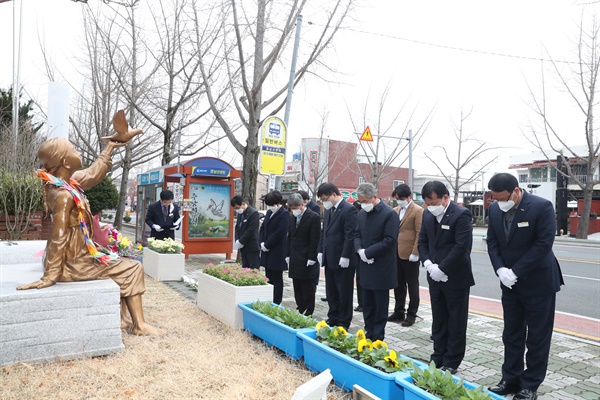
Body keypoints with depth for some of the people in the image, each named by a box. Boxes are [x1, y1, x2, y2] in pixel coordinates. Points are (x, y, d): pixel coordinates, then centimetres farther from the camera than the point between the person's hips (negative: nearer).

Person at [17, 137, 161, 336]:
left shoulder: (66, 183, 2)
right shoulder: (64, 195, -26)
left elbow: (92, 174, 19)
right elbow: (58, 237, -28)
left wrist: (110, 147, 29)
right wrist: (49, 276, -27)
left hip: (75, 257, 10)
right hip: (72, 263, -10)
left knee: (120, 267, 24)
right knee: (132, 269, -3)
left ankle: (121, 319, 23)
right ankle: (139, 325, 4)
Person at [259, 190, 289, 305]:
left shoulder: (284, 214, -13)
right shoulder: (269, 212, 12)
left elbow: (279, 233, -18)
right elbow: (263, 228, 15)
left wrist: (266, 245, -13)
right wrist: (262, 243, 0)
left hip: (277, 253, -8)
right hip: (267, 252, 8)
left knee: (277, 279, 1)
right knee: (268, 277, 13)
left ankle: (276, 303, 8)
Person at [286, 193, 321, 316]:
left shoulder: (314, 217, -10)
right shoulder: (292, 218, 12)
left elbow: (315, 240, -12)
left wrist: (311, 259, -15)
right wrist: (288, 255, 11)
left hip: (307, 260, -7)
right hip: (294, 259, 7)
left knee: (308, 288, 1)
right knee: (297, 288, 11)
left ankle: (308, 313, 9)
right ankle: (300, 309, 20)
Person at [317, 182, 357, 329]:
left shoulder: (348, 209, -14)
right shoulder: (328, 210, 11)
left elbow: (350, 235, -18)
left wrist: (345, 257, -19)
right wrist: (321, 251, 10)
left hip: (343, 260, -8)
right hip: (329, 259, 8)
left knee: (344, 292, 5)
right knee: (331, 292, 16)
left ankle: (343, 322, 16)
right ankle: (333, 318, 28)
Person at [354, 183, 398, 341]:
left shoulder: (389, 214, -14)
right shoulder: (362, 213, 8)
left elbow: (390, 240, -18)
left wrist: (368, 252, -18)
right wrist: (360, 249, -7)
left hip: (382, 269, -6)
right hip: (366, 266, 7)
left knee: (380, 305, 5)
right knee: (367, 304, 14)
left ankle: (377, 338, 15)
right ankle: (369, 334, 26)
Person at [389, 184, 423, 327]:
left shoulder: (418, 211, -8)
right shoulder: (395, 210, 12)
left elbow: (419, 234, -12)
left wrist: (415, 253, -17)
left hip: (410, 255, -6)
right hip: (396, 254, 6)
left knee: (412, 285, 7)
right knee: (398, 284, 14)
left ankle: (411, 314, 17)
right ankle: (398, 312, 25)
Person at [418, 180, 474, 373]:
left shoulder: (461, 214, -17)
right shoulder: (428, 214, 5)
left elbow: (462, 247, -22)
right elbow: (422, 241, 10)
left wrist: (441, 269, -19)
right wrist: (428, 263, -5)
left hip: (456, 278, -6)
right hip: (435, 277, 7)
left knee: (456, 323, 7)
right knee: (438, 321, 15)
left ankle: (451, 362, 18)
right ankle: (438, 358, 27)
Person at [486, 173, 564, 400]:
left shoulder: (542, 207, -17)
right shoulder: (495, 209, 0)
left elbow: (544, 244, -21)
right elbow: (492, 241, 3)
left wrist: (515, 272, -20)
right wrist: (500, 269, -12)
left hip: (538, 283, -5)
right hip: (510, 283, 5)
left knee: (537, 337, 6)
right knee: (511, 335, 13)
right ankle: (511, 380, 25)